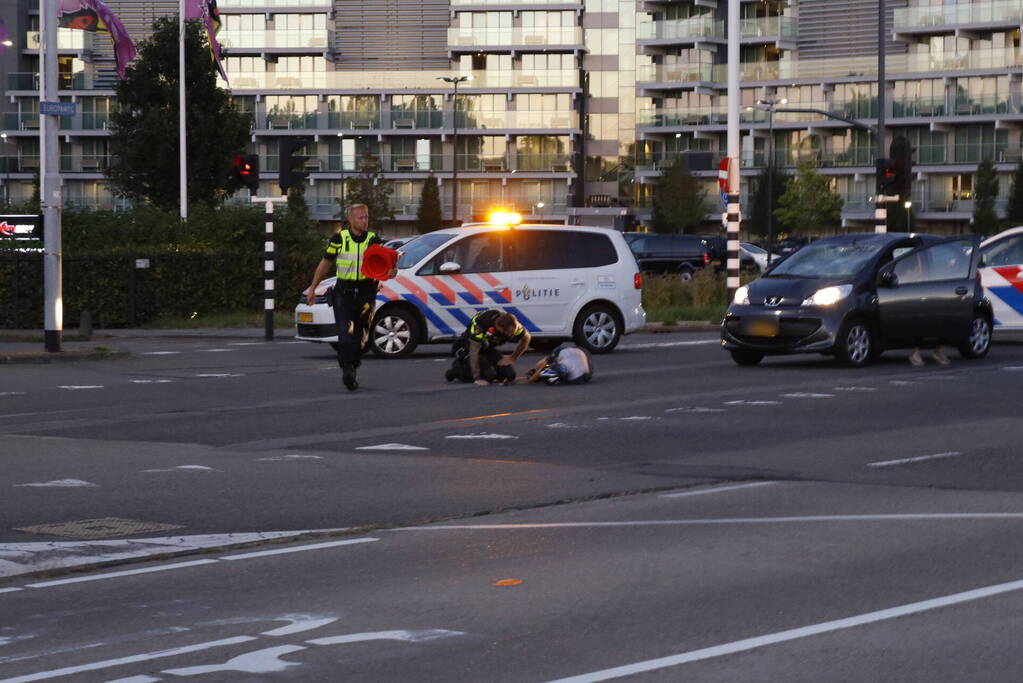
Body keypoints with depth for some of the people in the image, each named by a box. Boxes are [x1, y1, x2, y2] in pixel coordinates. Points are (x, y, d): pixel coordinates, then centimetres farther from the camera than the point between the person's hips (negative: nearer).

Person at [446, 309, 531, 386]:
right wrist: (477, 379, -39)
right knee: (489, 375, -27)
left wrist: (512, 358, -6)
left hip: (489, 349, 5)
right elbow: (474, 352, -36)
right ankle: (458, 368, -2)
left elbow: (526, 338, -1)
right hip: (469, 347, -5)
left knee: (509, 374, -10)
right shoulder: (482, 323, -37)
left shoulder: (511, 324, -21)